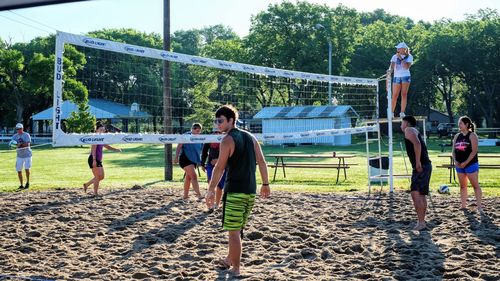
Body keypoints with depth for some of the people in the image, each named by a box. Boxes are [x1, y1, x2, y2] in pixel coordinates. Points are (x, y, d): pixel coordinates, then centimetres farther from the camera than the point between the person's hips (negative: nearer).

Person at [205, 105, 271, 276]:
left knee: (234, 231, 0)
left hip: (234, 191, -7)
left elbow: (219, 168, -14)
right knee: (238, 228, 20)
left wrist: (211, 190, -10)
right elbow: (262, 162, 9)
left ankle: (236, 268, 5)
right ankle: (230, 259, 34)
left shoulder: (227, 140, -10)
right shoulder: (250, 137, 10)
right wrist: (265, 184, 15)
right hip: (251, 191, 7)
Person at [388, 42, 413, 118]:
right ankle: (391, 112, 0)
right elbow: (392, 66, -8)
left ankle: (402, 112, -5)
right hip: (397, 77, 0)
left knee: (404, 94, -5)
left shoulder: (409, 57, 2)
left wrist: (401, 58, -14)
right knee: (395, 95, -5)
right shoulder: (395, 57, 4)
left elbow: (407, 67, -11)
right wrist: (389, 71, -29)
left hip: (406, 77, 0)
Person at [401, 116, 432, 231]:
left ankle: (421, 222, -19)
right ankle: (421, 221, 25)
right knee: (421, 195, 17)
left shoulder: (409, 130, -5)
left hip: (421, 166, -11)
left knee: (415, 193, -15)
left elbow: (417, 143, -22)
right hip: (424, 166, 11)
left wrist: (418, 162, -25)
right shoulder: (414, 131, 26)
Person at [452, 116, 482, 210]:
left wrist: (466, 163, -18)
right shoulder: (457, 136, 10)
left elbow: (474, 151, -14)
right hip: (459, 165, 6)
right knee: (462, 186, 10)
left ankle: (479, 205, 1)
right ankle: (463, 206, 15)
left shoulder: (472, 135, -8)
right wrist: (455, 161, -6)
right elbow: (453, 151, 11)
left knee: (475, 185, -2)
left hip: (471, 164, -6)